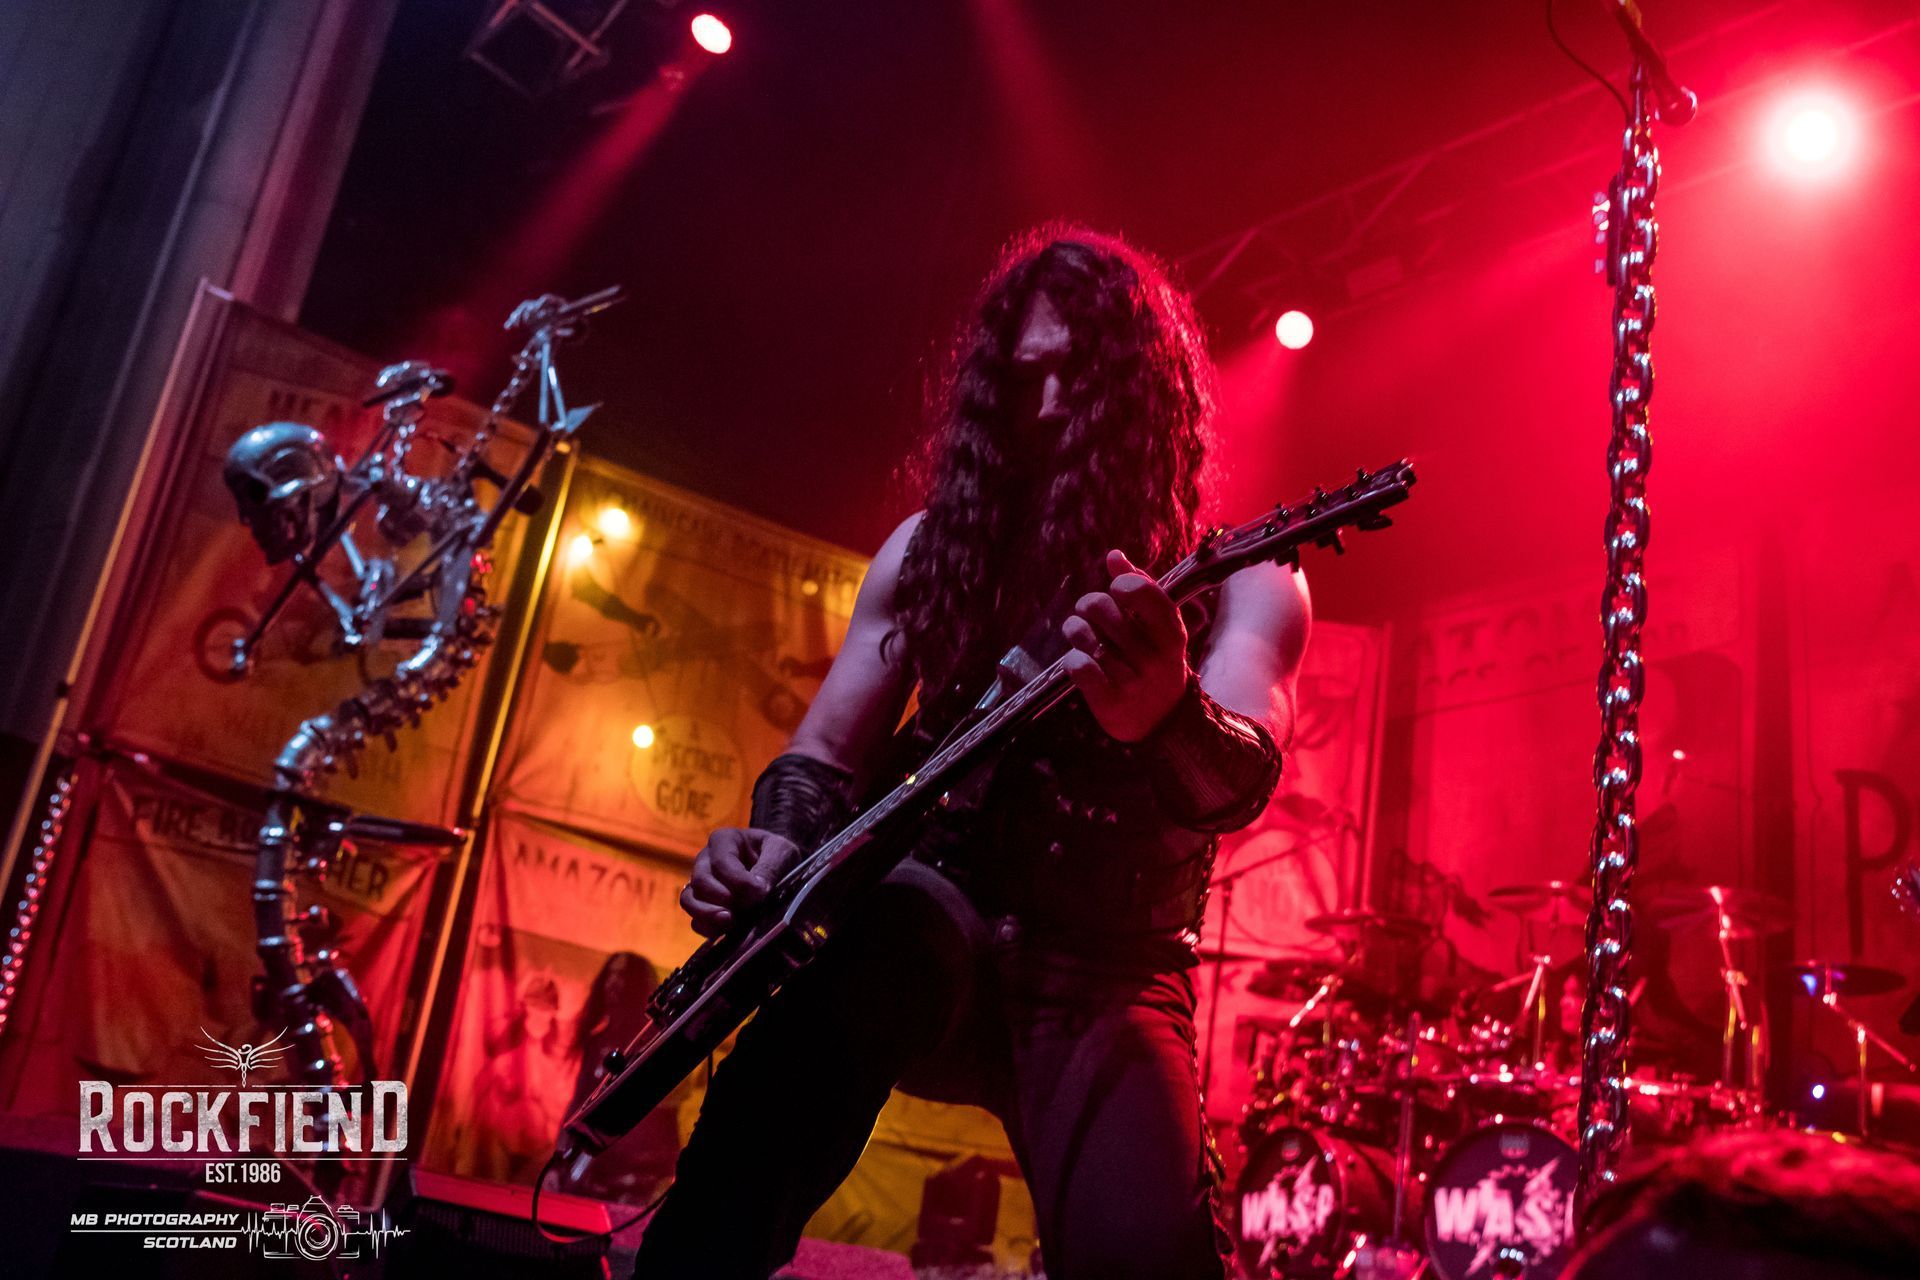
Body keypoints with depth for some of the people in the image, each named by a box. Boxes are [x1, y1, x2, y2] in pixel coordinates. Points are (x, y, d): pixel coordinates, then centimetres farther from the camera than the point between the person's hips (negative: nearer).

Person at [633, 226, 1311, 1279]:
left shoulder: (1236, 577, -2)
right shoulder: (929, 548, 8)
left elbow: (1240, 781, -21)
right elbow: (827, 752, 11)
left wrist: (1164, 713, -45)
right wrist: (778, 845, -12)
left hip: (1105, 982, -1)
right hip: (913, 934, 2)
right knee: (905, 921, -36)